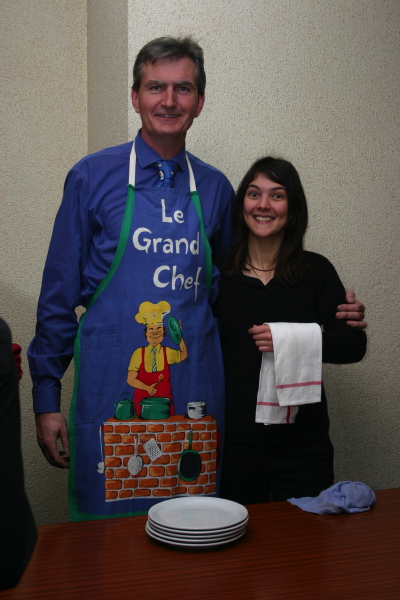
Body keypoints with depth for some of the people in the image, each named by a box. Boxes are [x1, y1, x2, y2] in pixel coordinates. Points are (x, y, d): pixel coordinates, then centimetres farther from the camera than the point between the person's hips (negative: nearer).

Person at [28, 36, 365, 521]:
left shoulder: (215, 188, 7)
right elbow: (59, 293, 1)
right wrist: (46, 397, -1)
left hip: (195, 385, 3)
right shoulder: (93, 177, -1)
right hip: (111, 384, -2)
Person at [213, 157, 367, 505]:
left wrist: (292, 340, -16)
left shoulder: (316, 271, 1)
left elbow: (354, 344, -3)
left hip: (302, 442, 0)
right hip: (236, 440, 0)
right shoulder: (219, 273, 1)